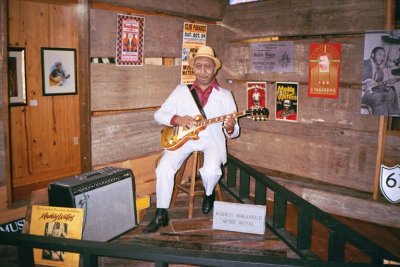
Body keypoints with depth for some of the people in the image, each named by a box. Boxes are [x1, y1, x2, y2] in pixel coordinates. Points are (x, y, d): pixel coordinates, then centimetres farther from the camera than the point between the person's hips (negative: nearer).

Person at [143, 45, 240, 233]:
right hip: (183, 138, 2)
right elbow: (159, 115, 6)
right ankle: (161, 215, -6)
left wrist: (230, 128, -21)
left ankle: (209, 194, 7)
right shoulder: (181, 91, 8)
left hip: (212, 139, -1)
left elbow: (233, 132, 4)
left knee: (211, 170, -30)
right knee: (164, 168, -23)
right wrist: (177, 119, -14)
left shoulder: (225, 95, 5)